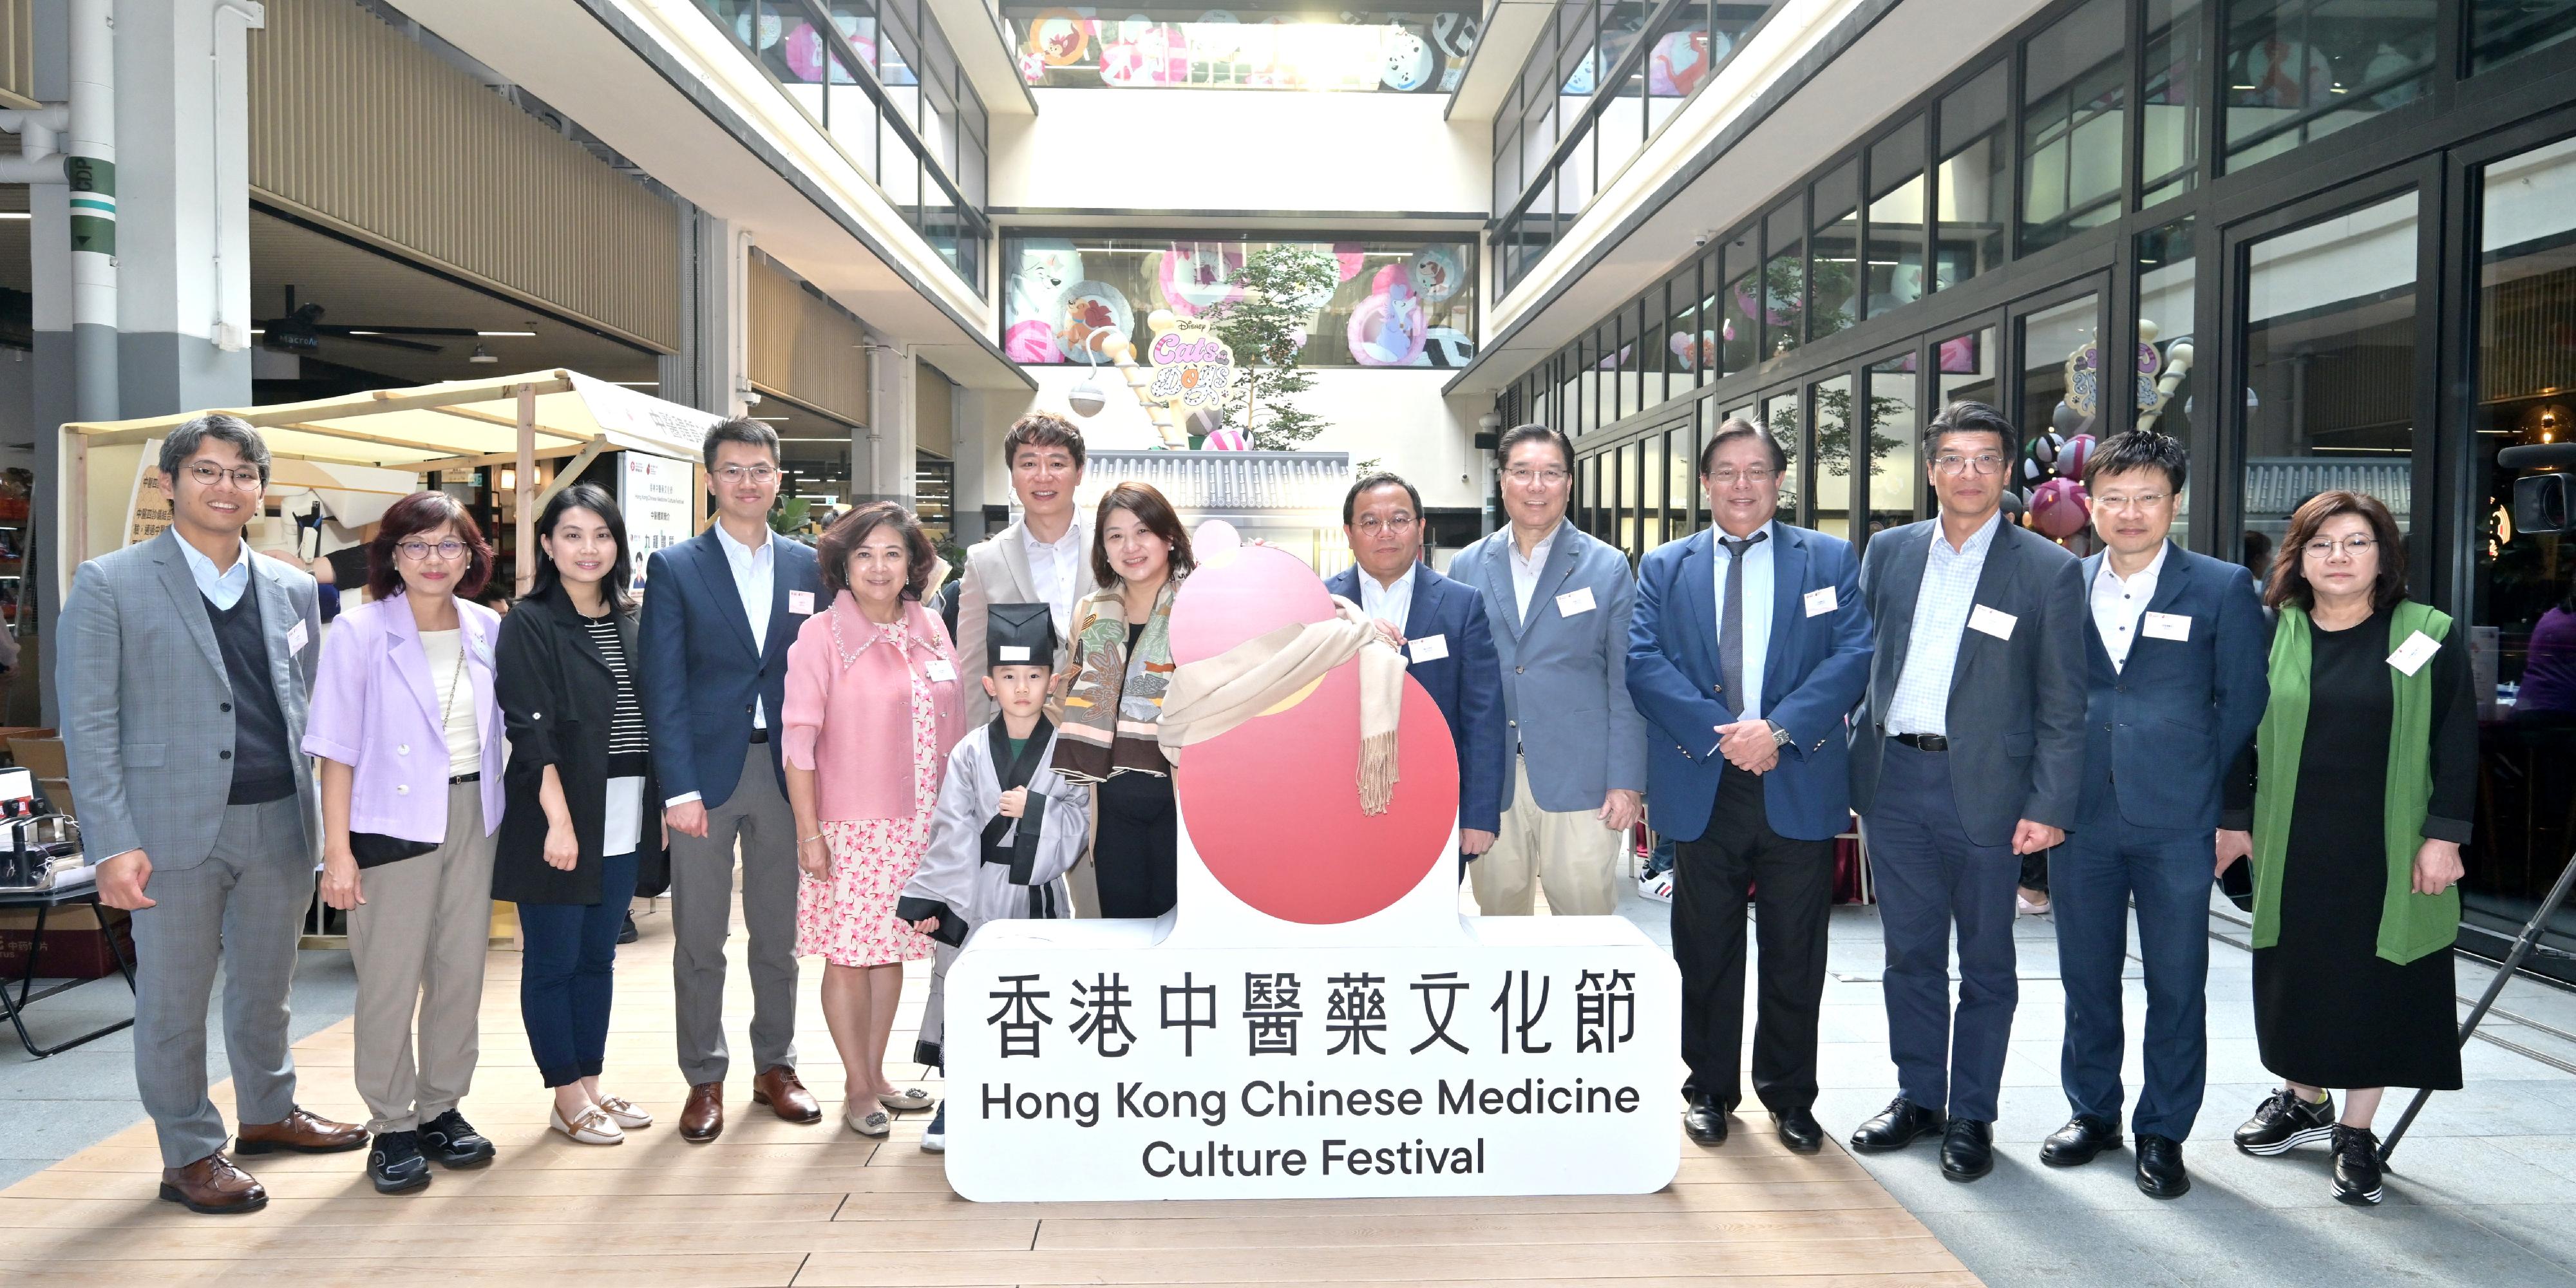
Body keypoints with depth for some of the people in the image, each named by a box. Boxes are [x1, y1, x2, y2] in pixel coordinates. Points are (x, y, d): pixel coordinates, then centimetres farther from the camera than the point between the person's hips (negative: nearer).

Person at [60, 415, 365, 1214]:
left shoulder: (292, 590, 10)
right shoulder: (111, 584, -3)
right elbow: (88, 724, -6)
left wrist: (324, 818, 5)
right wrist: (113, 844, -13)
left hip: (279, 823, 4)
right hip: (174, 829, -4)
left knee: (266, 985, 18)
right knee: (173, 998, 7)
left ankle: (268, 1111, 37)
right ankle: (190, 1156, 20)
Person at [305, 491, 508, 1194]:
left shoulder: (488, 629, 5)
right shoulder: (360, 632, -6)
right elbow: (338, 748, -7)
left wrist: (506, 813, 8)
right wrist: (337, 850, -11)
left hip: (474, 817, 4)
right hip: (394, 820, -4)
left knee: (462, 971, 10)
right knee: (390, 979, 0)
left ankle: (442, 1108, 25)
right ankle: (392, 1127, 15)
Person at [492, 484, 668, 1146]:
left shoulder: (629, 621, 11)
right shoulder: (529, 624, -5)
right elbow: (530, 728, -12)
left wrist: (664, 805, 8)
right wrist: (559, 818, -18)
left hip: (624, 819, 6)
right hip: (559, 815, -5)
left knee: (598, 956, 13)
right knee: (553, 959, 4)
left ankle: (591, 1084, 23)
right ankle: (568, 1098, 14)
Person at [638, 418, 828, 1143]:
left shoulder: (808, 567, 8)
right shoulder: (674, 568, 1)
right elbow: (663, 689, -4)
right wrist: (679, 788, -11)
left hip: (785, 771, 2)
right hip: (705, 770, -2)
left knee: (779, 933, 11)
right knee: (699, 941, 5)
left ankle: (776, 1065, 25)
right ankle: (704, 1080, 18)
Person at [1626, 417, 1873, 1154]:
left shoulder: (1830, 560, 8)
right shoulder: (1663, 568, 9)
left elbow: (1853, 655, -4)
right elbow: (1643, 663, -3)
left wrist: (1778, 728, -17)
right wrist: (1721, 732, -15)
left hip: (1800, 784, 0)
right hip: (1701, 788, 1)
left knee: (1795, 955, 8)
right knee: (1706, 953, 10)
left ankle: (1789, 1096, 25)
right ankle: (1710, 1091, 25)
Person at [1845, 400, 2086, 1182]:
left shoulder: (2049, 571, -3)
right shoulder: (1889, 553, 8)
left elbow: (2063, 704, -4)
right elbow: (1857, 661, 10)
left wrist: (2049, 808, -9)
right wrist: (1846, 764, 4)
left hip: (1984, 788, -3)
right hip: (1892, 782, 3)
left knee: (1985, 963, 9)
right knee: (1910, 954, 14)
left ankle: (1971, 1117, 22)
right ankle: (1918, 1097, 29)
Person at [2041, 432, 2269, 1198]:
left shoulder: (2223, 589, -1)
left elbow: (2244, 702, 1)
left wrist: (2208, 794, 0)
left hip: (2176, 823, -2)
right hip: (2081, 817, 3)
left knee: (2176, 984, 6)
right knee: (2086, 975, 12)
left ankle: (2162, 1134, 20)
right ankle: (2093, 1112, 29)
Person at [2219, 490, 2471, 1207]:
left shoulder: (2430, 636, -1)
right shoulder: (2269, 635, 3)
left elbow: (2457, 745, -1)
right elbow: (2240, 734, 7)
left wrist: (2443, 836, -6)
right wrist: (2237, 821, 5)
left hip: (2388, 853, -2)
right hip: (2291, 850, 2)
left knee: (2375, 986, 4)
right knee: (2295, 981, 11)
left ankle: (2356, 1134, 18)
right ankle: (2304, 1101, 32)